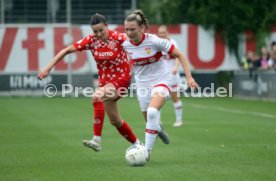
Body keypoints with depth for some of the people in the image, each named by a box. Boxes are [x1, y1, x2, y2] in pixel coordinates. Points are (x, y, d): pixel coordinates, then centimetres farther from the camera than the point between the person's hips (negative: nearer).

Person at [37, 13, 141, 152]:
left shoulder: (118, 38, -20)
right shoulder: (90, 41, -9)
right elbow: (66, 50, -6)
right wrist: (48, 67, -10)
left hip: (121, 79, -6)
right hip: (105, 80, 6)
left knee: (97, 97, -31)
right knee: (115, 120, 12)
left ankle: (97, 140, -29)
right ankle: (137, 144, 34)